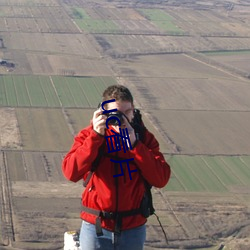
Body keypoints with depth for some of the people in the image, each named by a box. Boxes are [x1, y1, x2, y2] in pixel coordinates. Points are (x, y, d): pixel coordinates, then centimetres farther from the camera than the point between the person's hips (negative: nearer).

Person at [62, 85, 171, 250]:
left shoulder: (143, 138, 1)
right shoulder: (89, 135, -3)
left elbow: (161, 179, -11)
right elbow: (71, 172, -18)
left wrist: (134, 144, -18)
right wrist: (96, 136, -23)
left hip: (134, 228, 1)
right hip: (97, 227, -1)